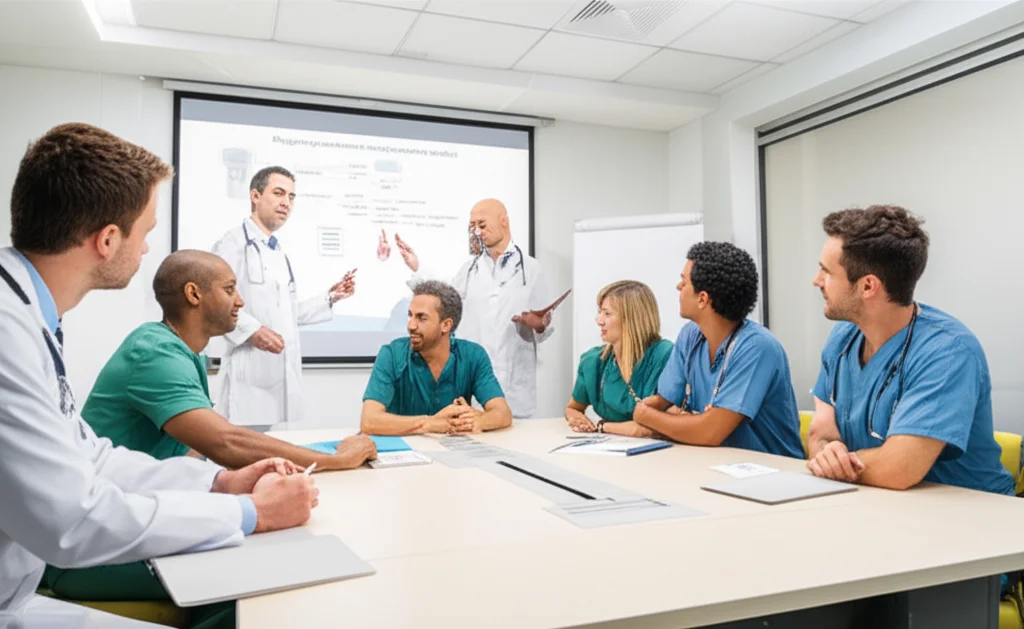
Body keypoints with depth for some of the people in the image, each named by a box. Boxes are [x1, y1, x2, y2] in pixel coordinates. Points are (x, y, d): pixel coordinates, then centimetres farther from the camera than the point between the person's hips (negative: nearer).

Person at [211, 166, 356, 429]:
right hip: (250, 373, -8)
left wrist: (330, 297, 18)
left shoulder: (279, 253, 21)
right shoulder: (234, 243, -5)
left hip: (280, 374, 8)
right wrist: (251, 330, -25)